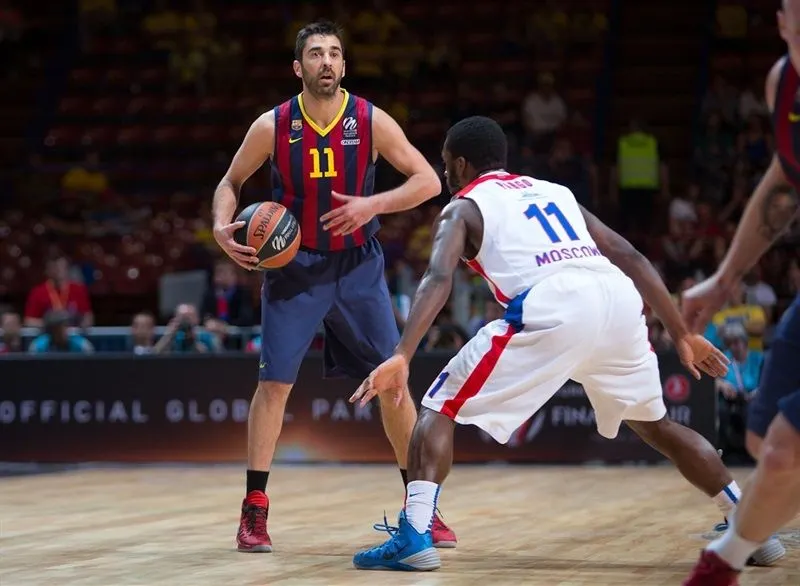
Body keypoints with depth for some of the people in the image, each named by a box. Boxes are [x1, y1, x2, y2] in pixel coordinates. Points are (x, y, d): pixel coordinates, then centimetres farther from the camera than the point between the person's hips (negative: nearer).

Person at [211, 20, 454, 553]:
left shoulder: (371, 121, -9)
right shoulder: (272, 127, -8)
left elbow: (429, 181, -8)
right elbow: (231, 182, 7)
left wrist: (373, 205, -22)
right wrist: (223, 227, -13)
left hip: (357, 265, 1)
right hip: (294, 267, 0)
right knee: (274, 381, -6)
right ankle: (255, 509, 3)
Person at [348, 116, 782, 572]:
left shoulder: (463, 208, 19)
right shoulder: (555, 192, 34)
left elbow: (440, 279, -1)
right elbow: (630, 258, 26)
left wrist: (402, 358, -12)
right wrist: (683, 335, 29)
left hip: (553, 310, -5)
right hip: (618, 297, 5)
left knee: (442, 408, 9)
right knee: (655, 425, 29)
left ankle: (414, 535, -9)